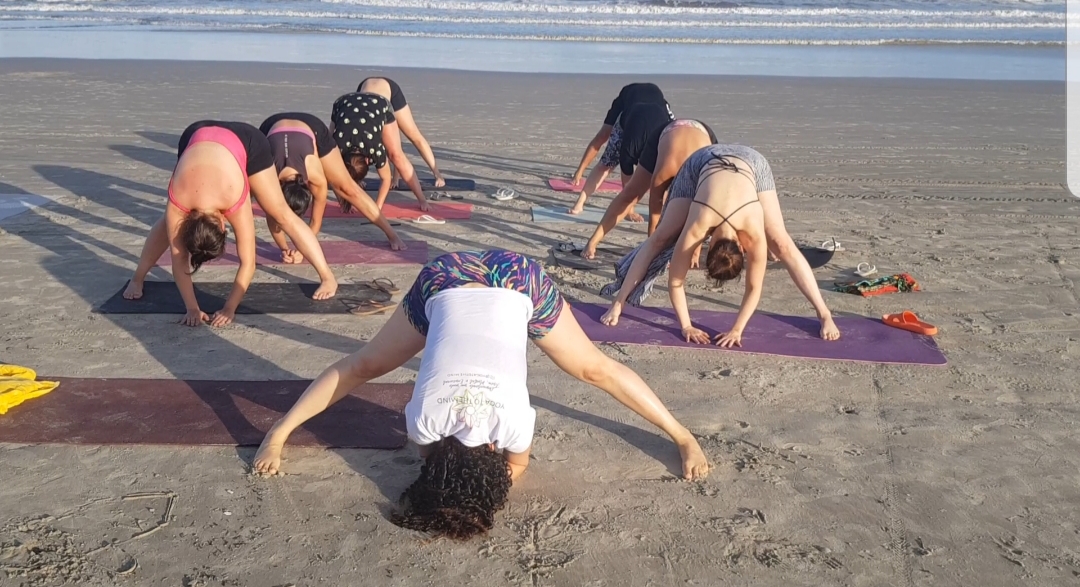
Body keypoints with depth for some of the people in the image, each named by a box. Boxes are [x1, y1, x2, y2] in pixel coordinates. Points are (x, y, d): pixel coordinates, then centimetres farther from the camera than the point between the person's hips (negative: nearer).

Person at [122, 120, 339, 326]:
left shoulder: (234, 202, -37)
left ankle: (327, 277, 1)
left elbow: (248, 263, -30)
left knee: (282, 215, -5)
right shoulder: (177, 204, -32)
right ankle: (137, 279, 20)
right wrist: (192, 308, -24)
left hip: (245, 140, -2)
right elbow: (179, 260, -22)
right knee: (169, 222, 2)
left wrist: (230, 308, -29)